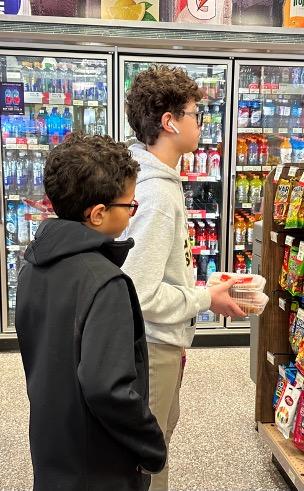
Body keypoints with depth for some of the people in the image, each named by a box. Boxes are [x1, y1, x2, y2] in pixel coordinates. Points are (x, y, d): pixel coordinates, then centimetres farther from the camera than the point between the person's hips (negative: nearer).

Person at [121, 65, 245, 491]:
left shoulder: (155, 178, 3)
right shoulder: (157, 194, -28)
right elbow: (139, 294, -30)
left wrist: (196, 284, 7)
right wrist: (205, 299, -18)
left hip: (162, 339, 10)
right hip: (153, 344, -10)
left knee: (163, 426, 29)